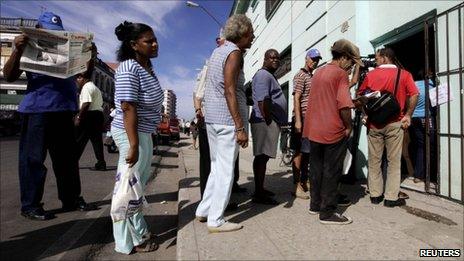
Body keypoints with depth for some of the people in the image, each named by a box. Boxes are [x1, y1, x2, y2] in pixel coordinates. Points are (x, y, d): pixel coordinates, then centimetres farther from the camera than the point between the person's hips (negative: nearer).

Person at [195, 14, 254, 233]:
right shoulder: (234, 53, -9)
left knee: (217, 167, 18)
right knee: (225, 171, 0)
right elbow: (229, 92, -18)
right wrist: (240, 127, -19)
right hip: (227, 120, -9)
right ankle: (216, 221, 10)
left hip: (212, 119, 9)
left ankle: (203, 210, 27)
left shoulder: (219, 50, 17)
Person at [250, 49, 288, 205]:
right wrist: (269, 122, -22)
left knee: (263, 157, 13)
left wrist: (276, 123, 21)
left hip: (271, 122, 11)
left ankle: (260, 189, 23)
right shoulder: (264, 75, -8)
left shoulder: (270, 75, 25)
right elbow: (262, 101, -20)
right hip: (266, 122, -11)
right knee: (262, 156, -8)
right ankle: (258, 195, -3)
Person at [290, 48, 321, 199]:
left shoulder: (313, 77, 20)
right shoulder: (301, 75, -5)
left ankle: (304, 182, 21)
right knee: (299, 152, -4)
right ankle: (297, 186, 3)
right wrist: (298, 120, -20)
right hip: (302, 119, -8)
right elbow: (296, 98, -13)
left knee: (307, 152, 11)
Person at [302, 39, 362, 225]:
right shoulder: (340, 73, -10)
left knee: (316, 169, 15)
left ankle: (315, 205, 26)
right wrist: (348, 126, -7)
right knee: (332, 172, 2)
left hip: (314, 130, 8)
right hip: (333, 131, -7)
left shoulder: (318, 72, 15)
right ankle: (327, 212, 9)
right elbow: (344, 105, -19)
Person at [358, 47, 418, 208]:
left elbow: (360, 95, 3)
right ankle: (391, 198, 8)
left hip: (374, 123, 1)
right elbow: (414, 95, -8)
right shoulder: (404, 74, 1)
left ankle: (375, 194, 17)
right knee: (394, 161, 6)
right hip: (395, 123, 0)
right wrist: (407, 115, -2)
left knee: (374, 160, 10)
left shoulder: (371, 74, 2)